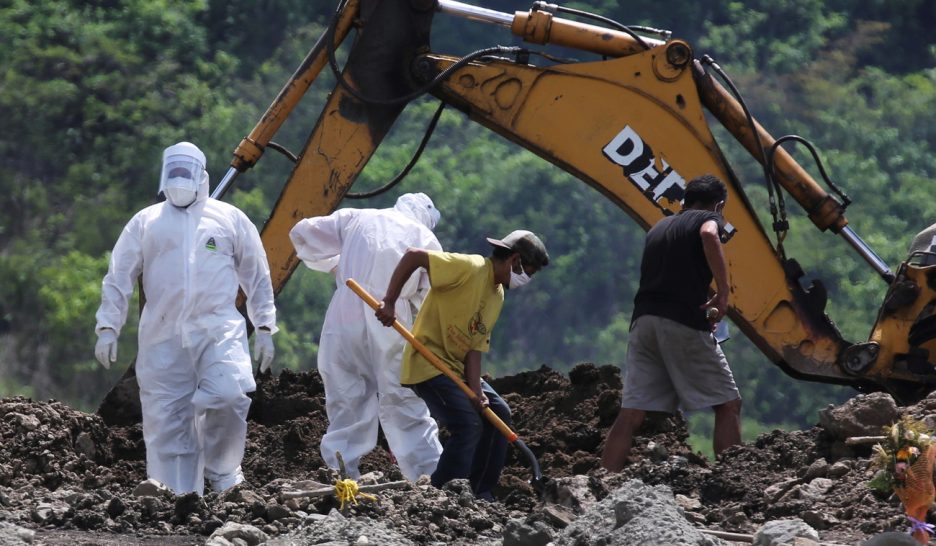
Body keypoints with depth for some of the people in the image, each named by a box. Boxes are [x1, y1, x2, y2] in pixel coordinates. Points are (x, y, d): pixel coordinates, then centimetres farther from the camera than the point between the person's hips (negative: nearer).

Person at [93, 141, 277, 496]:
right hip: (163, 337, 1)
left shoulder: (229, 219, 14)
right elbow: (118, 279, 12)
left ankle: (222, 473, -3)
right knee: (167, 421, -2)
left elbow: (257, 278, 17)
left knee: (228, 397, -24)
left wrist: (264, 328, 11)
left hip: (219, 331, -1)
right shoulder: (146, 223, 14)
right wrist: (107, 327, 2)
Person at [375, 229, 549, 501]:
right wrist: (389, 303, -26)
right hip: (428, 363, -10)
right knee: (468, 425, -19)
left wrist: (477, 391, -10)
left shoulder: (497, 296, 10)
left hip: (458, 366, 10)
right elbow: (413, 256, -22)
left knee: (498, 413, 11)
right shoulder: (470, 268, -17)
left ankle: (481, 494, 18)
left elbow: (476, 346, 3)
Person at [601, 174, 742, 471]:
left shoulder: (659, 228, 27)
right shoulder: (708, 218, 6)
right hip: (685, 323, -6)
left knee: (631, 413, 3)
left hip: (643, 321, 6)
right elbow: (709, 235, -19)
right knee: (727, 404, 4)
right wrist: (723, 292, -16)